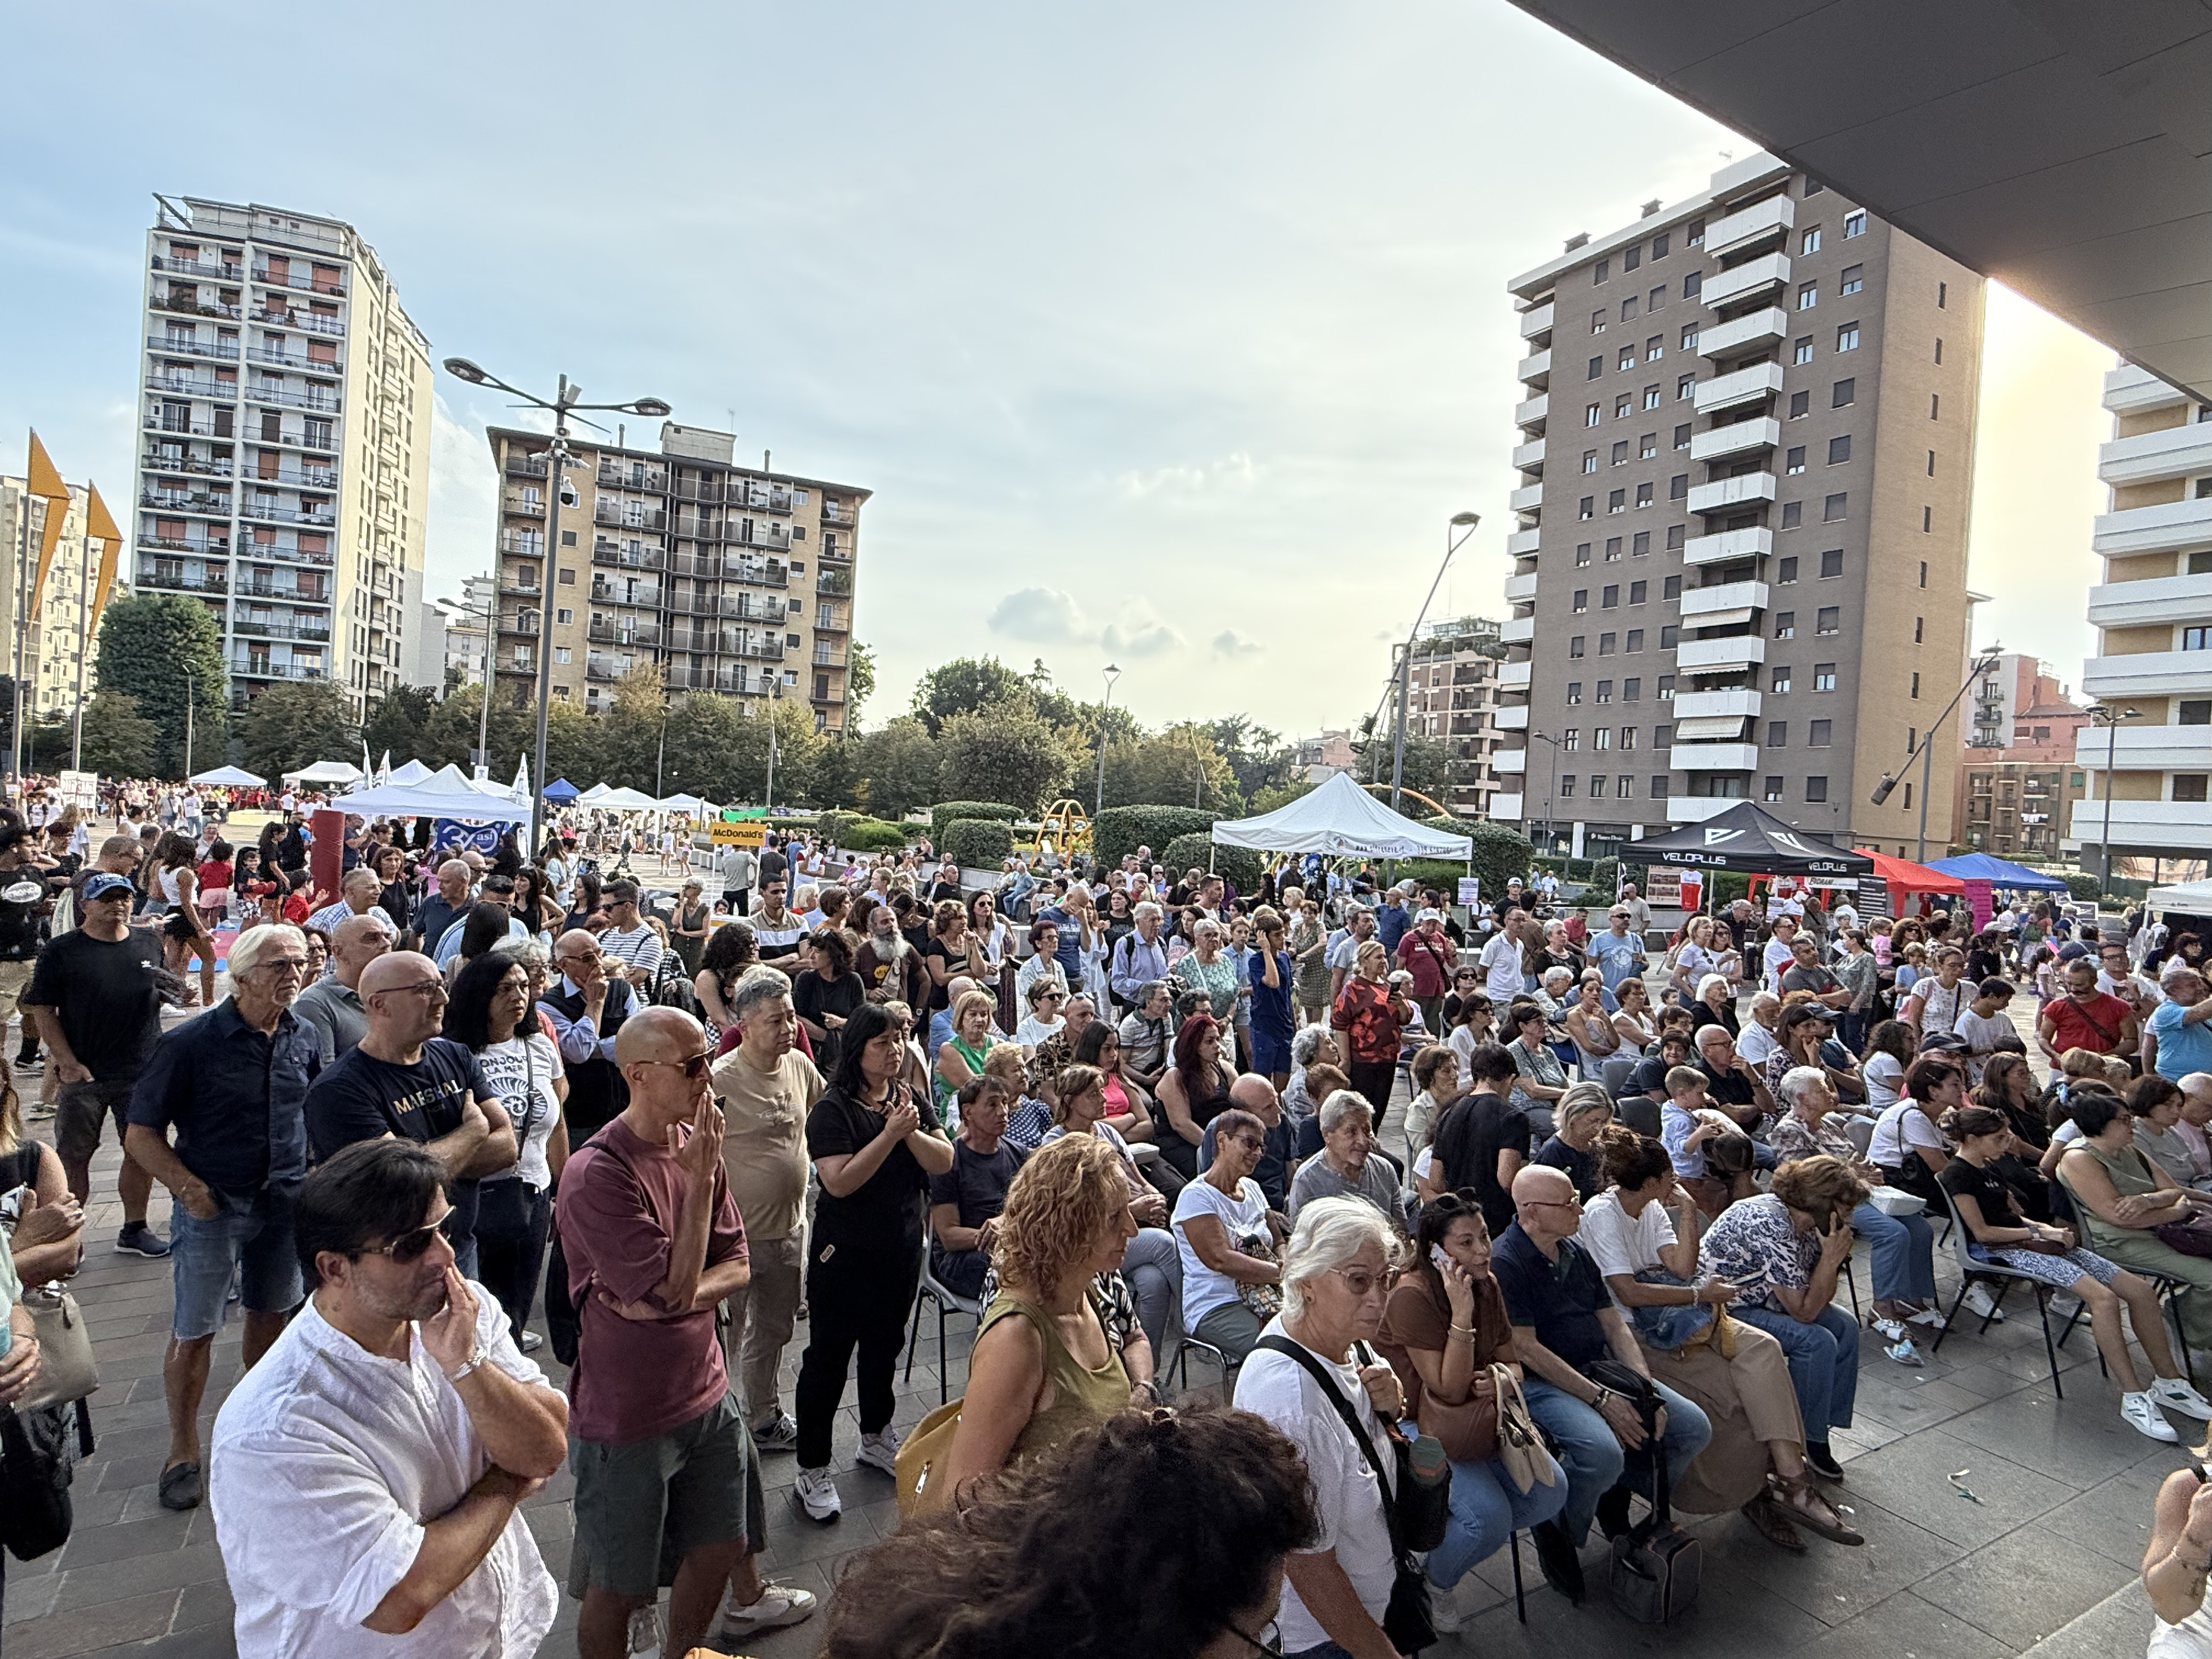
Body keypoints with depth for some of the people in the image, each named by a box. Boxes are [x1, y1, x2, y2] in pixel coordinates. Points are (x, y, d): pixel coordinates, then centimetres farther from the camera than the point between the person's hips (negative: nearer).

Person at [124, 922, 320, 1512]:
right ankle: (184, 1452, 23)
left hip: (285, 1203, 4)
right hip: (213, 1206, -4)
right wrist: (190, 1189, -16)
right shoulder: (190, 1043, -15)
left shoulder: (303, 1040, 0)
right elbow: (141, 1134, -10)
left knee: (271, 1317, 17)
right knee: (193, 1333, 5)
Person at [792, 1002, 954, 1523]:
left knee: (884, 1345, 21)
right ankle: (812, 1471, 16)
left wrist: (911, 1130, -21)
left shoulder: (913, 1101, 3)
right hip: (846, 1252, -6)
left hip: (902, 1248, 6)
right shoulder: (833, 1109, -15)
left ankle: (876, 1438, 41)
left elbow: (943, 1162, -5)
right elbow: (840, 1181, -24)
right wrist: (890, 1133, -27)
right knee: (828, 1356, 3)